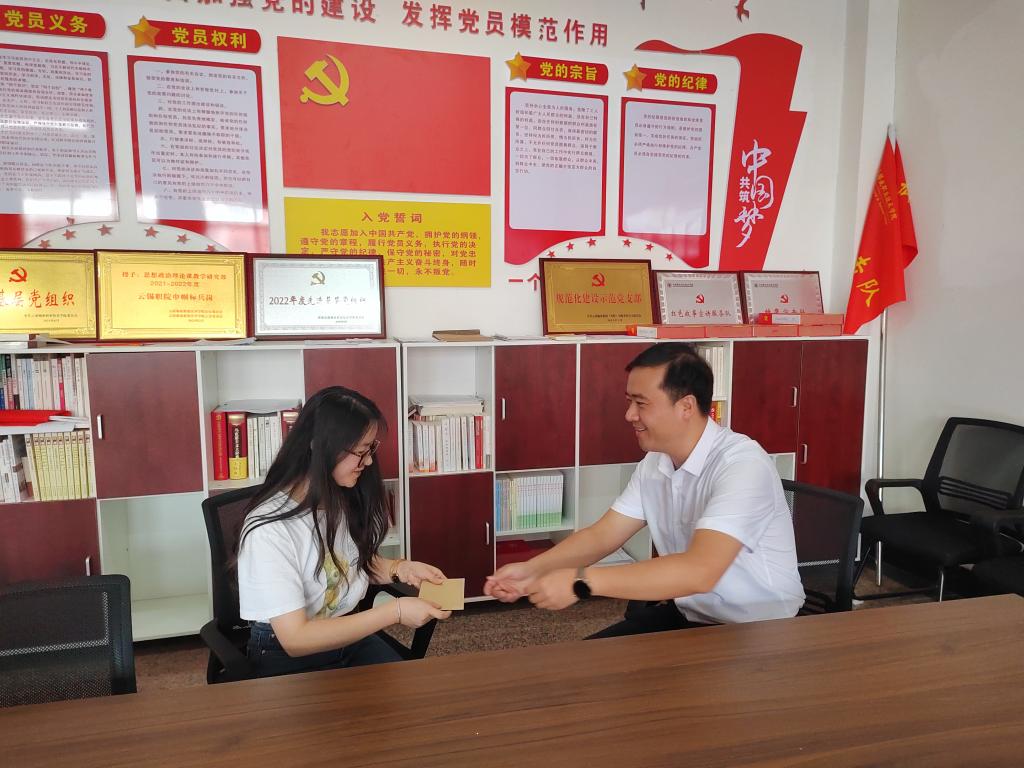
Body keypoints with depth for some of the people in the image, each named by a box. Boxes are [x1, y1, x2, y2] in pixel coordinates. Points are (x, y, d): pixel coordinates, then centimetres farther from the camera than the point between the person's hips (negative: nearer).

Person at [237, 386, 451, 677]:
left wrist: (398, 569, -6)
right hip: (288, 659, -6)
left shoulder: (346, 499, -4)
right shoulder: (269, 529, -26)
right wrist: (395, 612, -26)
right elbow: (295, 639, -26)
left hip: (349, 636, 6)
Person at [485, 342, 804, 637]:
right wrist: (531, 570, -12)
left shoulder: (743, 465, -26)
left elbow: (699, 571, -38)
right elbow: (601, 535, 4)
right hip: (684, 614, 7)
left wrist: (581, 582, -38)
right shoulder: (654, 463, 0)